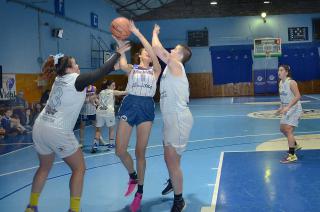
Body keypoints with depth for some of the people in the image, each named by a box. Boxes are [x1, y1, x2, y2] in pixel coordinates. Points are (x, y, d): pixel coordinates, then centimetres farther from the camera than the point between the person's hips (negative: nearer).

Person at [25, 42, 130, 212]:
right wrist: (118, 53, 2)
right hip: (58, 132, -8)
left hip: (40, 127, 8)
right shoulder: (75, 80, -9)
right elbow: (102, 71, -10)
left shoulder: (60, 79, 13)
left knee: (45, 167, 23)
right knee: (79, 168, 7)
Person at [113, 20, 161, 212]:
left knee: (140, 152, 1)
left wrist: (137, 33, -14)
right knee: (120, 150, -4)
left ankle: (140, 192, 16)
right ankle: (133, 176, 27)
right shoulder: (131, 69, 11)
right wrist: (120, 43, -27)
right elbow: (122, 64, -14)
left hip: (146, 107, -1)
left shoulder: (155, 70, 9)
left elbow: (153, 54, -9)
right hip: (129, 105, 1)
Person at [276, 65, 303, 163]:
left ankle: (292, 155, -12)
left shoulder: (291, 82, -19)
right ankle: (295, 145, 40)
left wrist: (287, 107, -32)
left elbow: (298, 96, -26)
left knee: (288, 130, -16)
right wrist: (281, 107, 9)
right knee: (282, 129, 18)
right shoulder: (280, 83, 7)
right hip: (287, 109, 9)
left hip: (294, 109, -9)